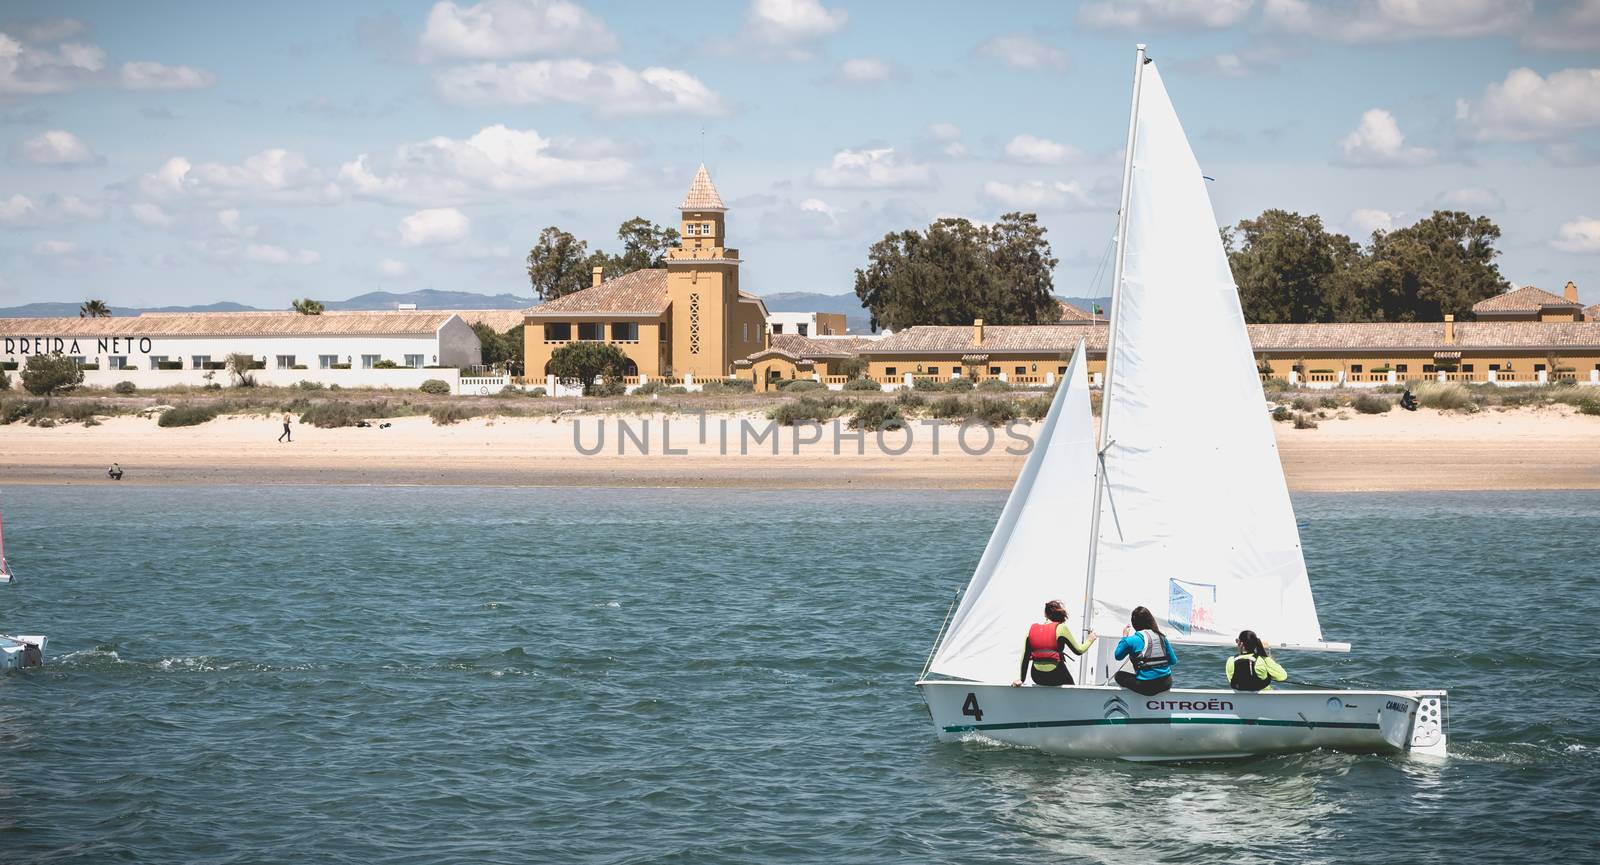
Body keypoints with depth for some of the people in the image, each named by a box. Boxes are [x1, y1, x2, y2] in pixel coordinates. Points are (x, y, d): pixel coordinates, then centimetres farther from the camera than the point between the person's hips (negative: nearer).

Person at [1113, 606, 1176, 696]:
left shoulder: (1131, 640, -7)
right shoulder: (1161, 637, 6)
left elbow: (1118, 656, 10)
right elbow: (1173, 661, 10)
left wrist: (1124, 637, 22)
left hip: (1146, 687, -5)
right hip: (1165, 685, 5)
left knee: (1119, 675, 17)